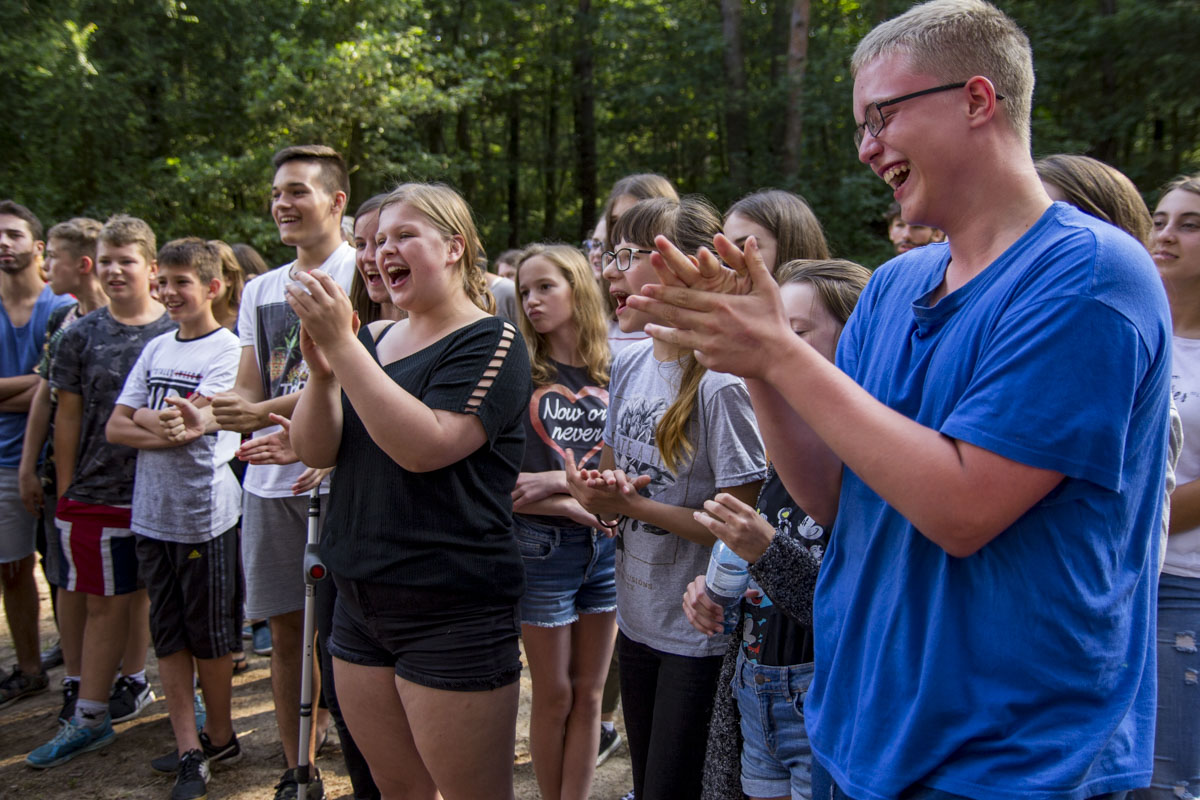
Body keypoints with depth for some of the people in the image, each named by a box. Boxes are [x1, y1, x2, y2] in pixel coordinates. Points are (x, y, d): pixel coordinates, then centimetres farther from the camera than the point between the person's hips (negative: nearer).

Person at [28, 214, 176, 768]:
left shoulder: (177, 333, 0)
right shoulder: (81, 335, 2)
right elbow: (68, 416, 5)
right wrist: (65, 490, 4)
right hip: (96, 491, 0)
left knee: (141, 591, 11)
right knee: (106, 602, 6)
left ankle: (131, 681, 26)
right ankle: (89, 718, 17)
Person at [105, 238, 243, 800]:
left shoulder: (228, 349, -7)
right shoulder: (157, 348, 11)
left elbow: (195, 423, -20)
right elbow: (115, 427, 5)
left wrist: (143, 419, -10)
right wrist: (165, 431, -11)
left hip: (206, 515, -6)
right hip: (152, 513, 6)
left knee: (209, 636, 6)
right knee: (168, 634, 8)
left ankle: (219, 735, 23)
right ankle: (189, 750, 15)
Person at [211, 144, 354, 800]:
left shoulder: (360, 272, -3)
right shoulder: (260, 290, 18)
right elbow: (249, 389, 16)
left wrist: (266, 412, -19)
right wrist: (209, 408, -6)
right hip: (269, 481, 6)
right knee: (285, 629, 12)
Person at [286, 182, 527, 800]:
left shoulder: (490, 343, -10)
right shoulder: (372, 340, 11)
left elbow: (425, 446, -24)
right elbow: (314, 451, 4)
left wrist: (342, 345, -22)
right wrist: (322, 371, -14)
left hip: (452, 615, -6)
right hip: (361, 603, 7)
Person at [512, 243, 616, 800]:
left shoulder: (615, 373, 3)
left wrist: (559, 480, -14)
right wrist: (577, 506, -17)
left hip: (606, 545, 2)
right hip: (543, 545, -2)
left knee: (589, 693, 11)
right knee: (553, 696, 9)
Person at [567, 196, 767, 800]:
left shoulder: (722, 383, -21)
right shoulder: (629, 363, 2)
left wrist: (632, 504, -21)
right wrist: (595, 493, -9)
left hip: (702, 636, -7)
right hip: (637, 619, 7)